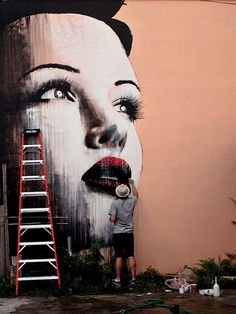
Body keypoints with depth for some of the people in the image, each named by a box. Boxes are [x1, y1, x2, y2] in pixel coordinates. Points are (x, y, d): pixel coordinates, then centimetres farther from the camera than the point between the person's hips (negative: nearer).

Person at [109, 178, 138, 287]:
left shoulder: (115, 203, -12)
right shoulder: (131, 201, 0)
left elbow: (112, 219, -15)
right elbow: (136, 195, 24)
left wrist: (111, 218, 8)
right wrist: (132, 184, 35)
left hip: (118, 234, -3)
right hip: (129, 233, 3)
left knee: (119, 257, 1)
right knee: (131, 256, 7)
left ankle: (118, 280, 6)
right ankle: (133, 278, 9)